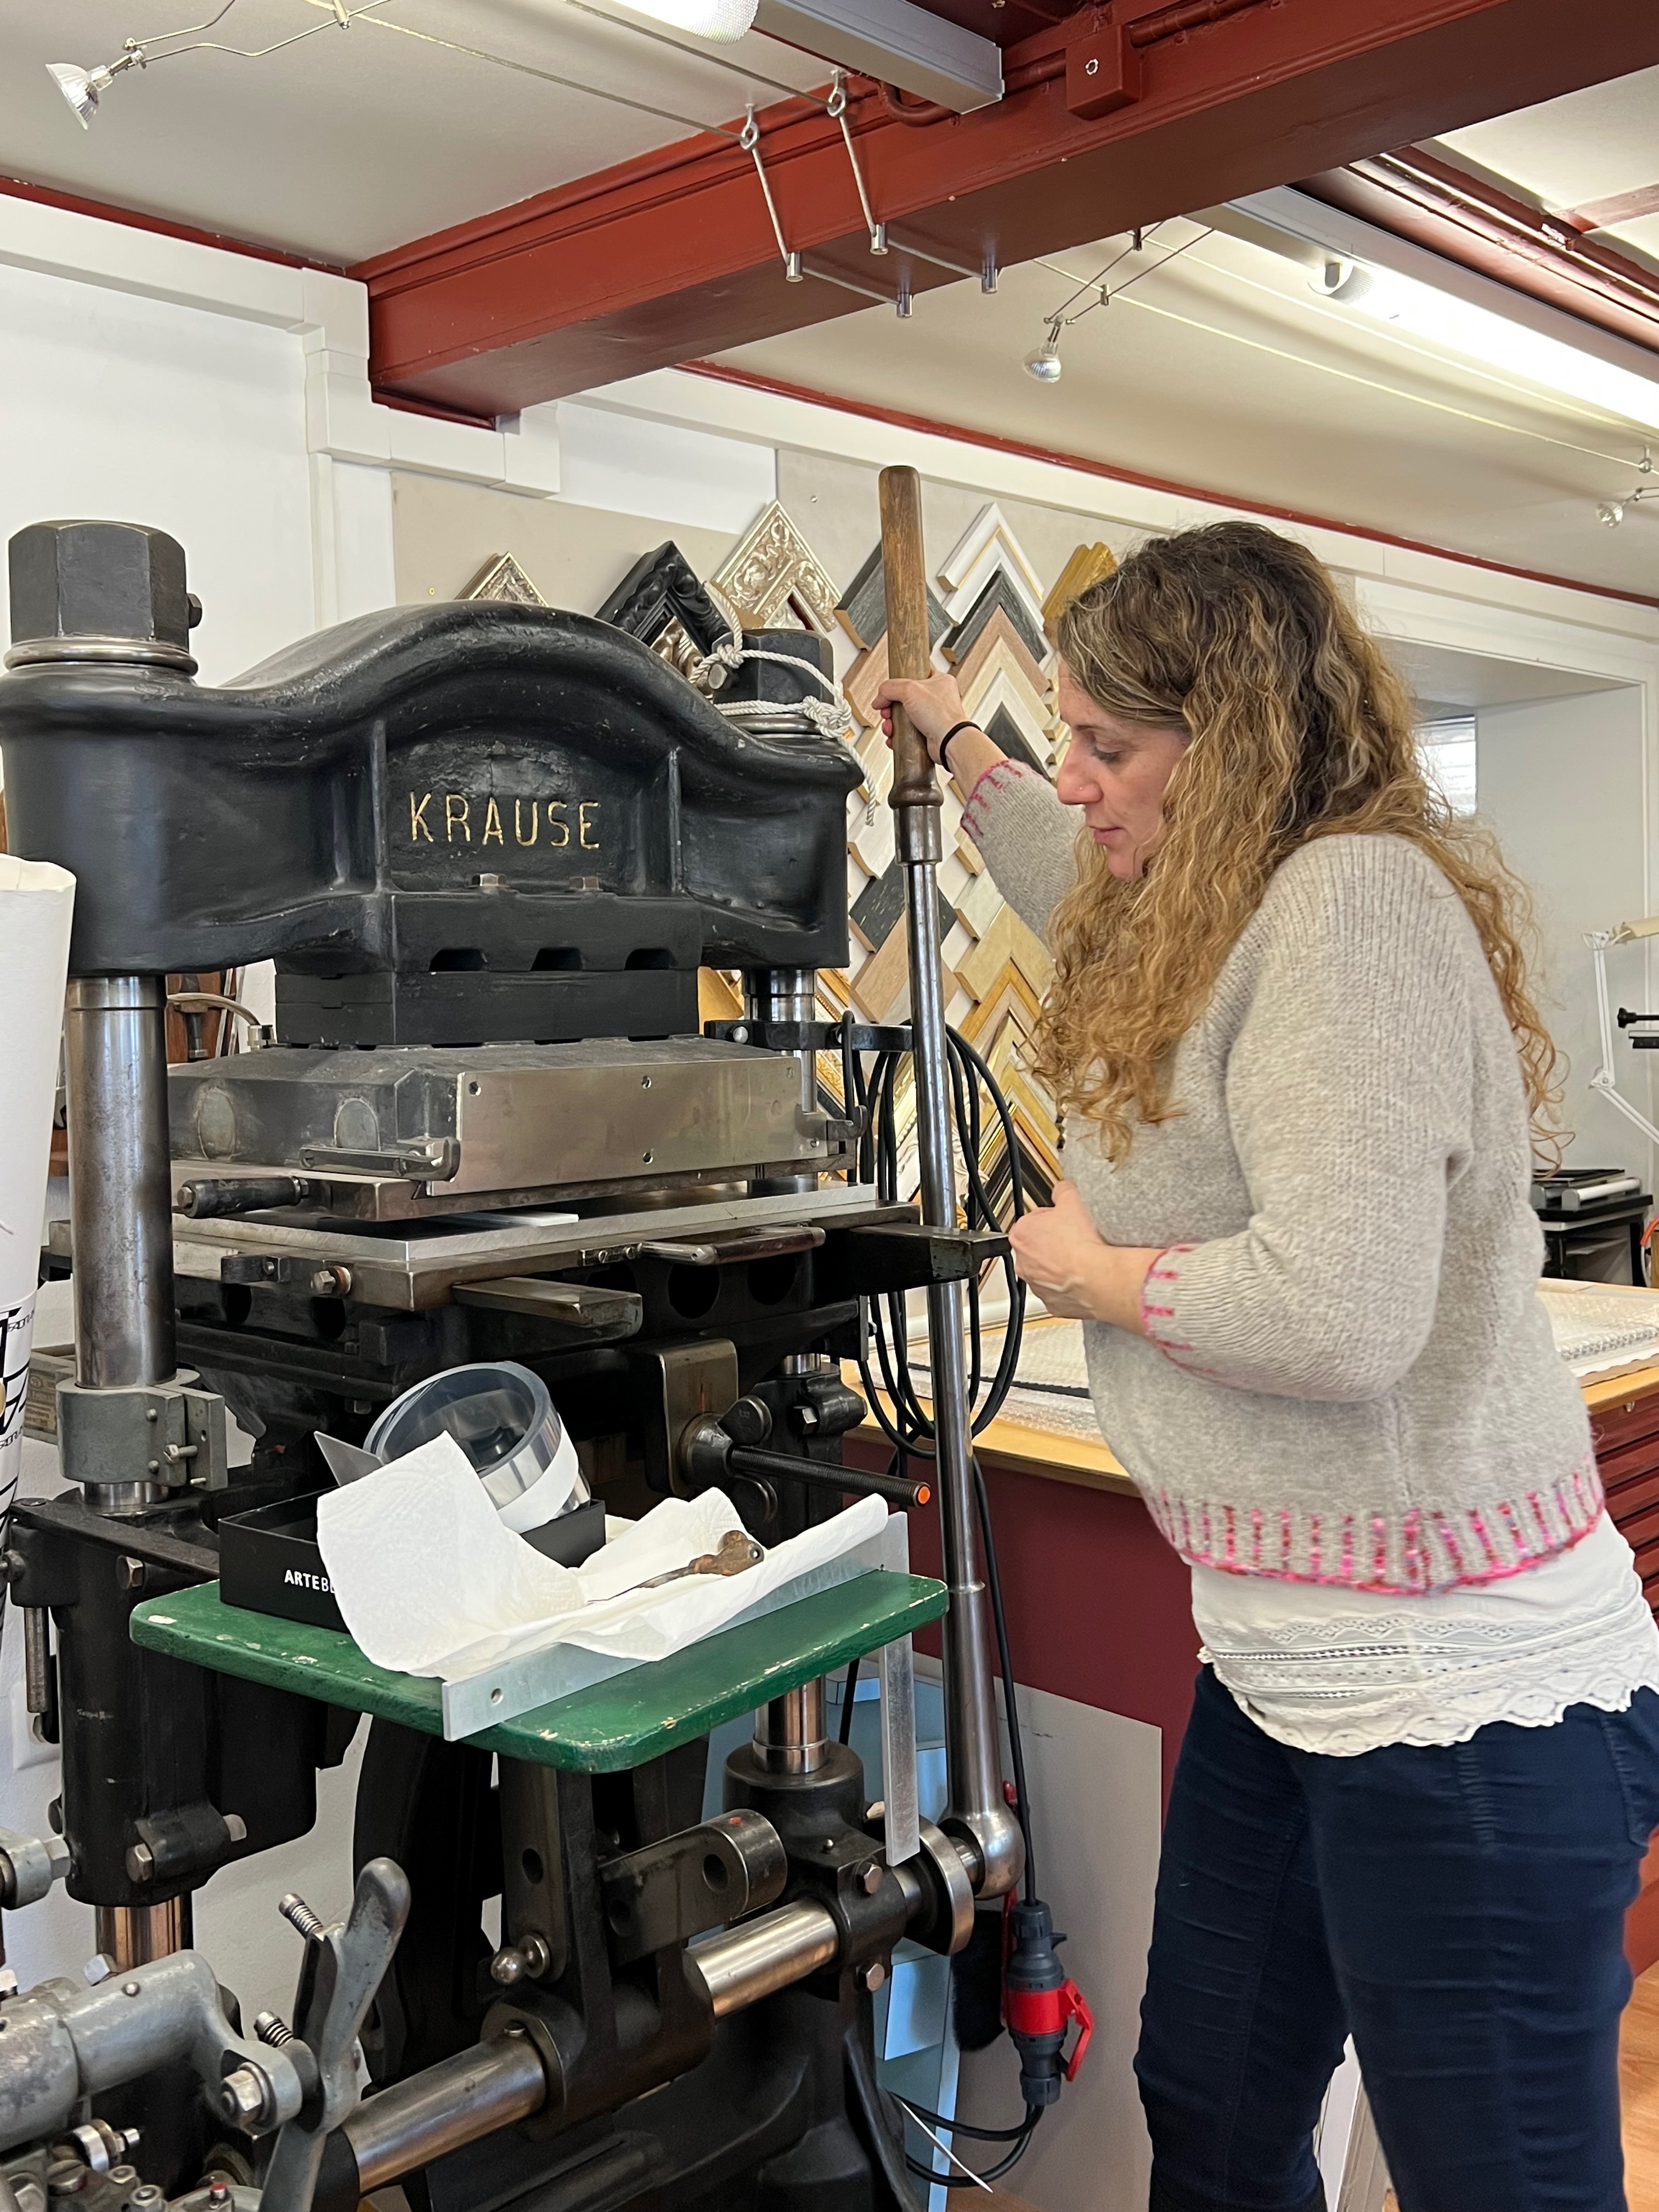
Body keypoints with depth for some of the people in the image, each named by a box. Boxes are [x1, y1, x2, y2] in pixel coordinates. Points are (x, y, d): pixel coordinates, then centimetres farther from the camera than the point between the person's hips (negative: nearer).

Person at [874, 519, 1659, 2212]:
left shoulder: (1355, 898, -20)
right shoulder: (1231, 915, 10)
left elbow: (1335, 1313, -30)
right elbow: (1090, 897, 36)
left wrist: (1090, 1267, -13)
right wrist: (951, 740, 43)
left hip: (1462, 1705, -10)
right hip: (1290, 1672, 10)